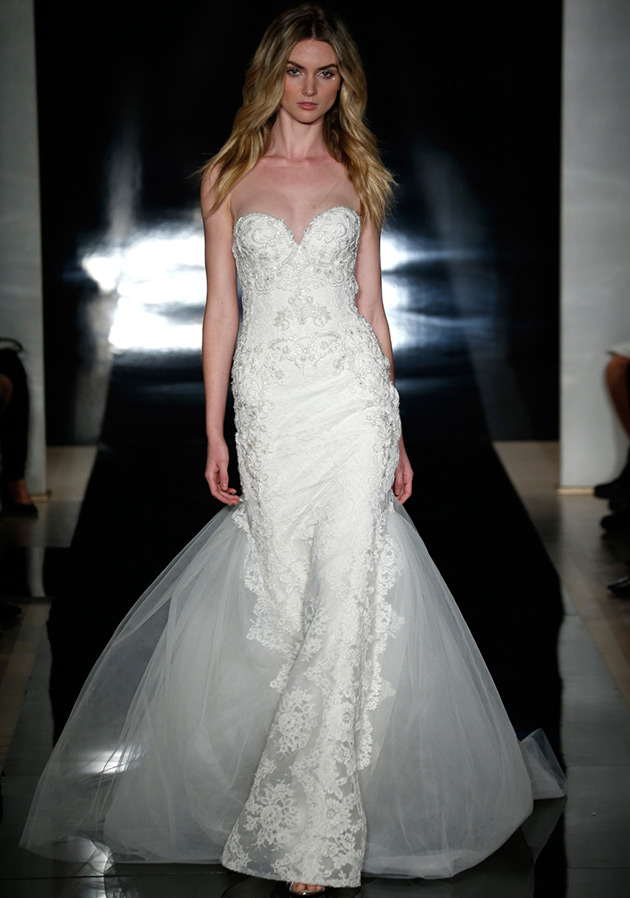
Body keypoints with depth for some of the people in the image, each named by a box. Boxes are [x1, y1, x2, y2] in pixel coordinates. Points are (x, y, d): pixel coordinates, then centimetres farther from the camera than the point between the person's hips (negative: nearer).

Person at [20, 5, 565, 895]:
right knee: (285, 601, 0)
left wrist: (395, 433, 8)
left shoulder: (357, 177, 10)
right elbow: (221, 308, 7)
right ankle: (322, 822, 17)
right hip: (269, 405, 0)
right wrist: (214, 433, 2)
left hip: (353, 396, 0)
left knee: (342, 601, -8)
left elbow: (370, 304, 11)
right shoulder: (229, 178, 8)